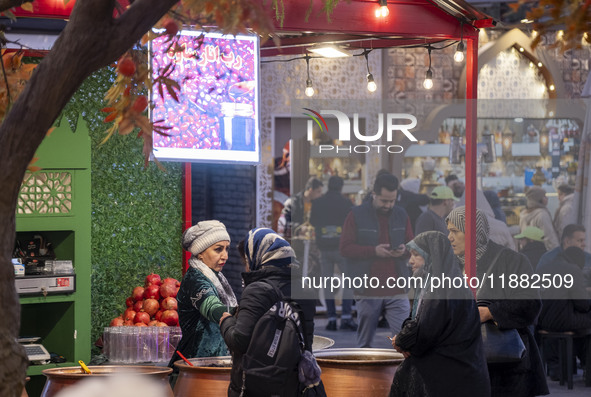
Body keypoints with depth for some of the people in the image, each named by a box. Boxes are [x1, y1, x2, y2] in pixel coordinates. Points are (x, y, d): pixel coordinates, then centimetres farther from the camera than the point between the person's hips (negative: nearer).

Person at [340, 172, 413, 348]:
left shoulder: (401, 215, 10)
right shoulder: (356, 215, -1)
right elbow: (345, 247, -6)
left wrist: (404, 250, -8)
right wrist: (373, 251, -17)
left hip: (396, 292, 2)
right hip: (367, 292, -2)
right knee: (365, 340, 9)